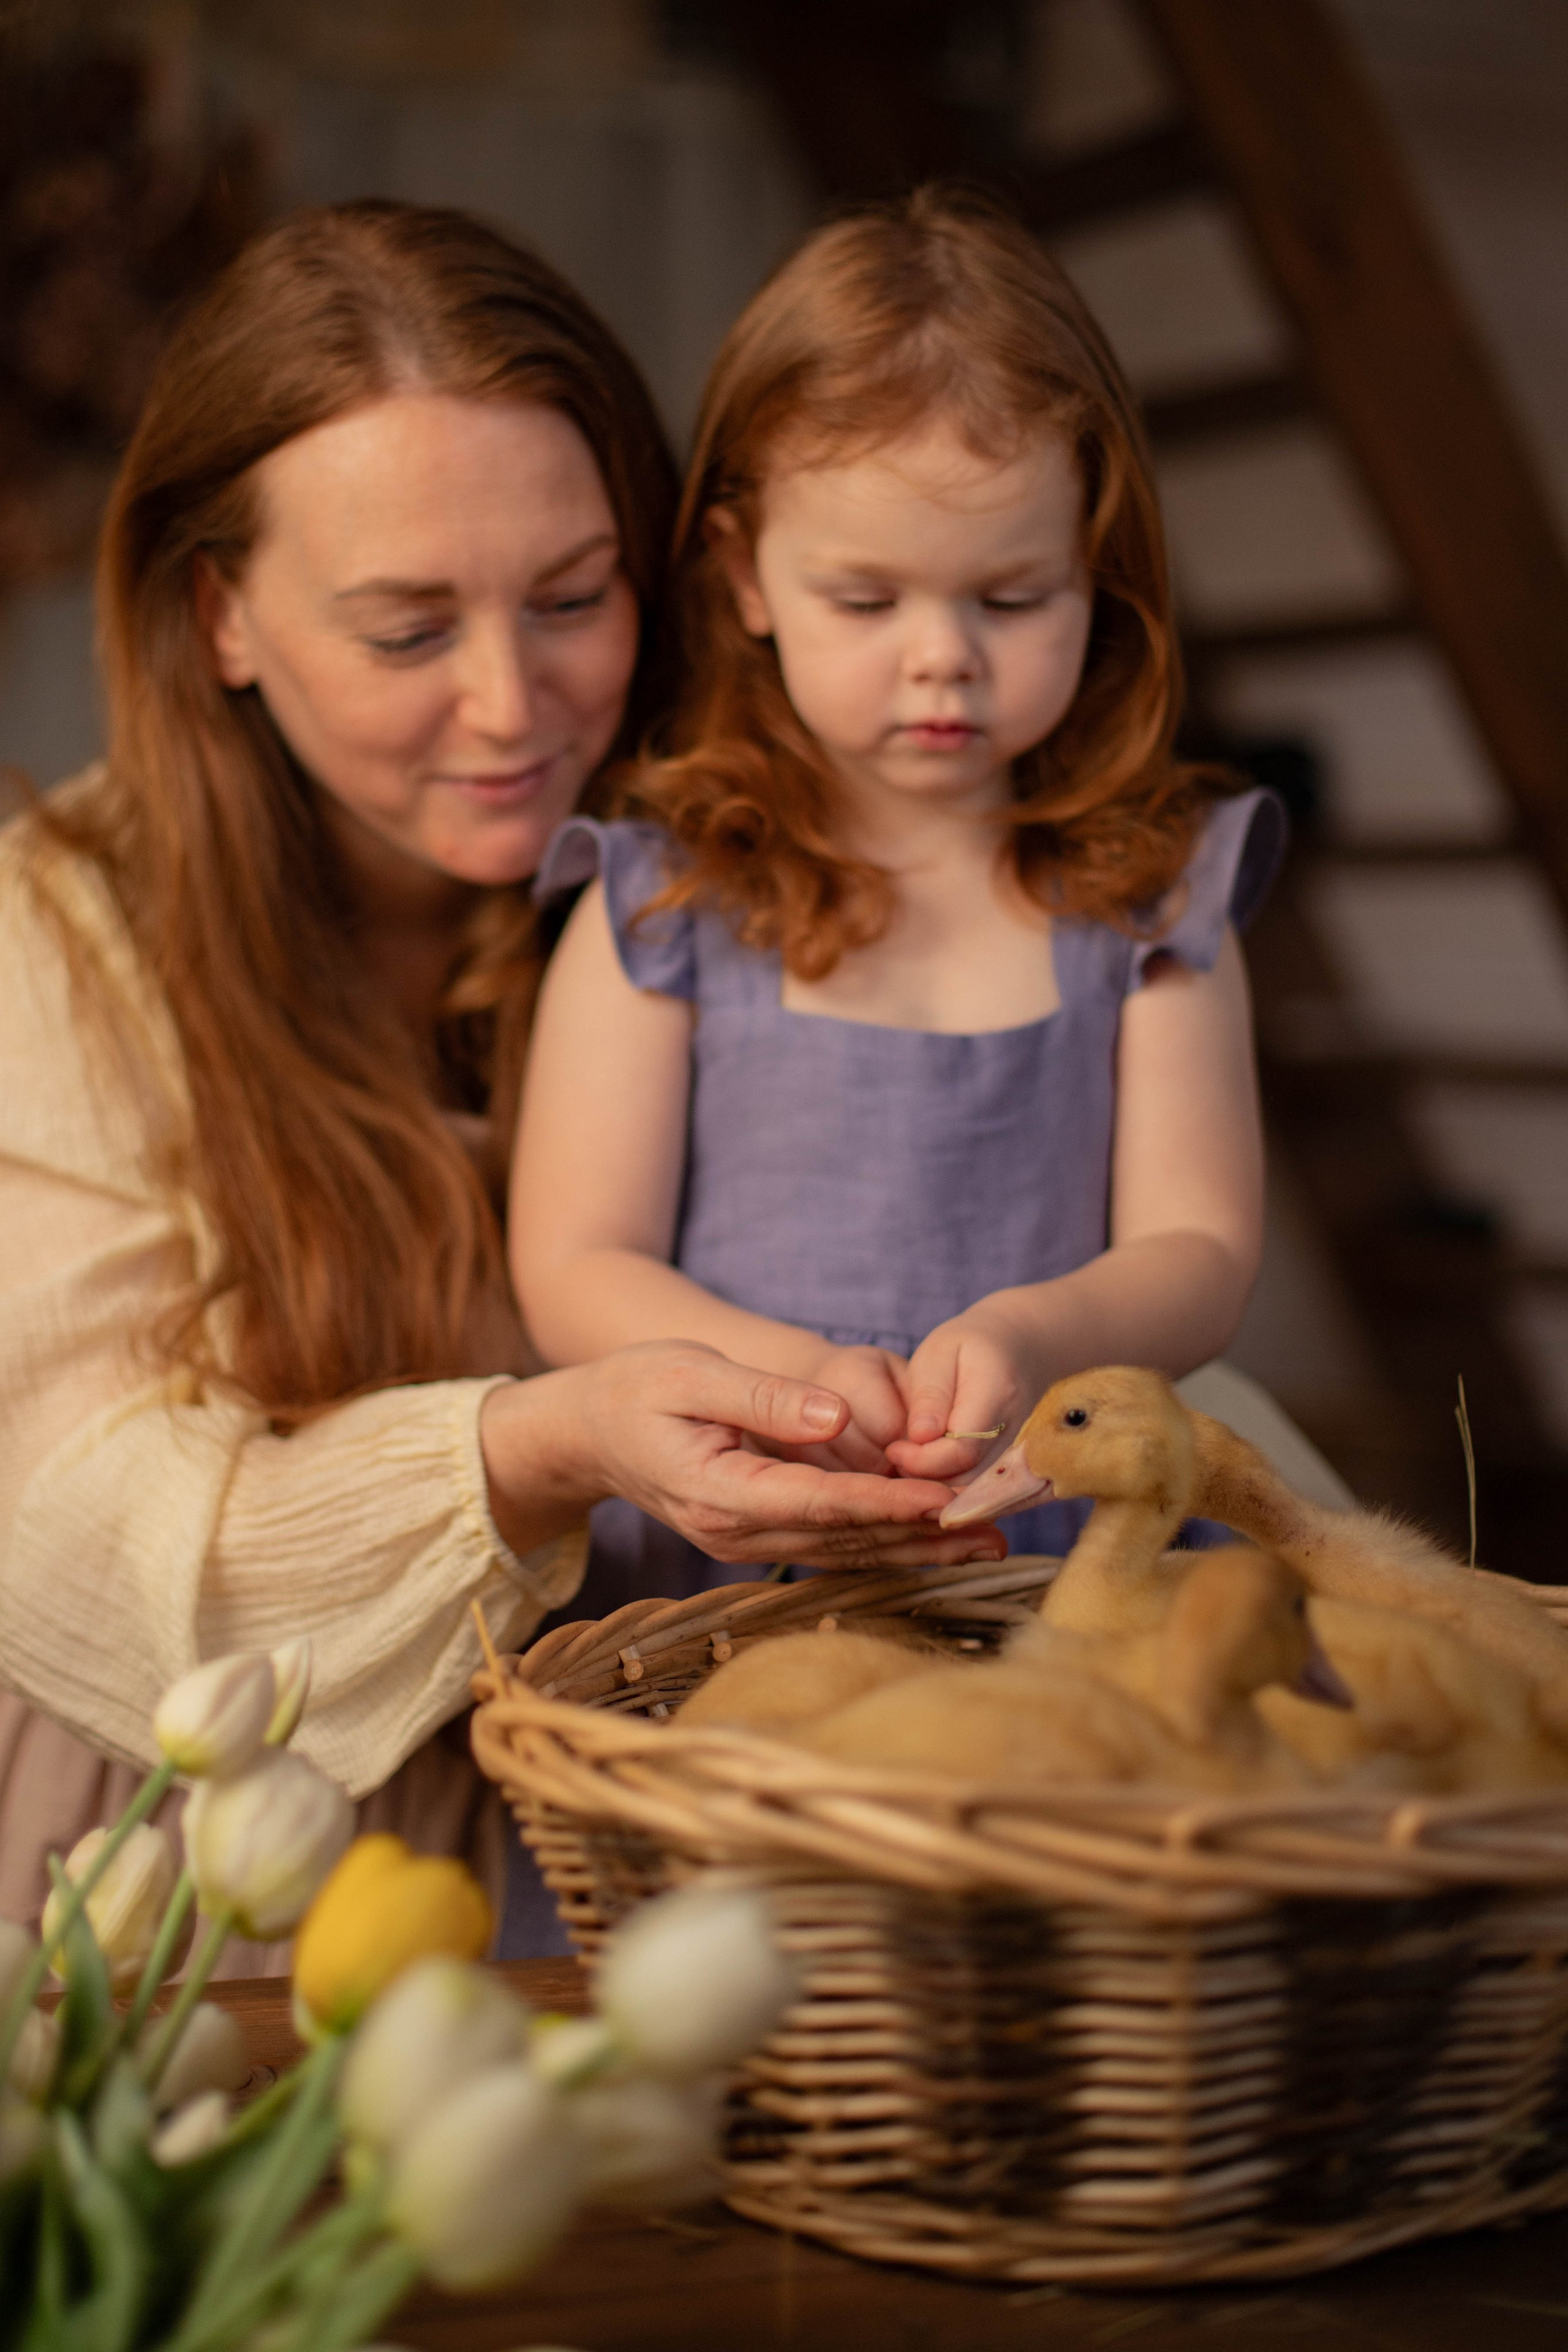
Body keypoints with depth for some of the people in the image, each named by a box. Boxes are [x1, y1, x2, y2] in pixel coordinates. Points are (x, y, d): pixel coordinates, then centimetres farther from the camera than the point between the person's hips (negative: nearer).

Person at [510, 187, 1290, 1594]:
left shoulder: (1147, 896, 8)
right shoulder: (661, 904, 3)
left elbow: (1199, 1255, 4)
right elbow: (575, 1273, 0)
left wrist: (1031, 1339, -19)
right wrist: (787, 1372, -20)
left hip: (1069, 1543, 2)